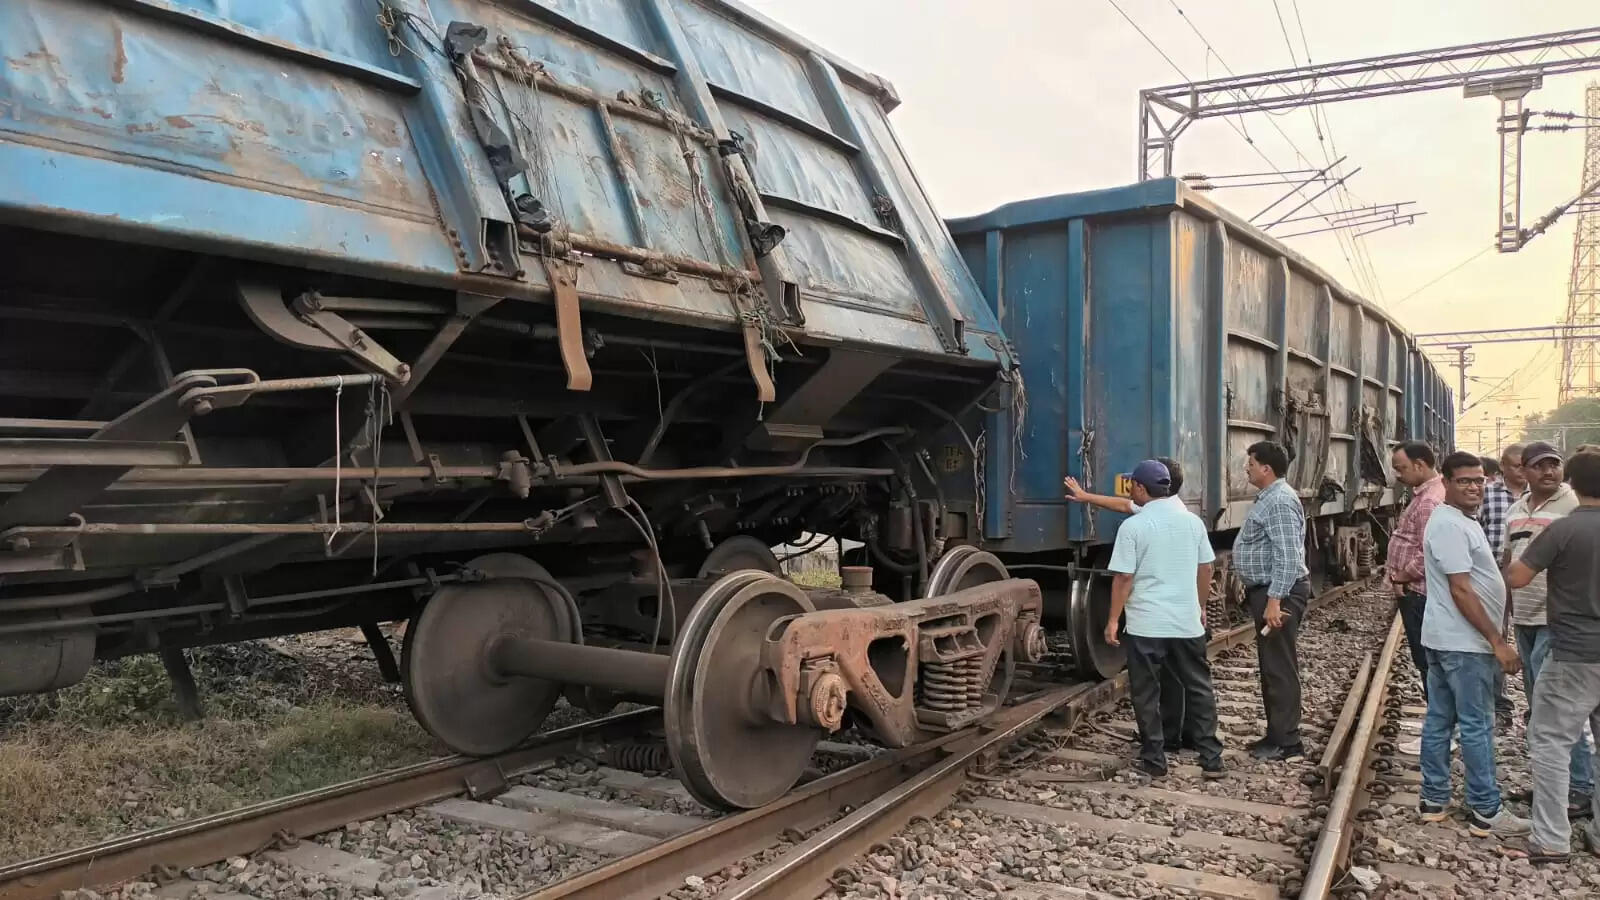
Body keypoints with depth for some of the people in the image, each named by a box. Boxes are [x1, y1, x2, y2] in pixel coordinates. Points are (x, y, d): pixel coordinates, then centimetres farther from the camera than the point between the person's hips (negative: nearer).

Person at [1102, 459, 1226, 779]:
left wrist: (1113, 620, -4)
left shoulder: (1133, 526, -11)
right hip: (1187, 622, 5)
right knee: (1199, 688, 15)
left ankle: (1154, 761, 12)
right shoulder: (1193, 521, 5)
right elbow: (1205, 569, 12)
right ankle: (1212, 758, 17)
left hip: (1145, 625, -4)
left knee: (1146, 695, 6)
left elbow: (1123, 578, -12)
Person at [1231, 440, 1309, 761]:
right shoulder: (1268, 498, 15)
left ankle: (1287, 742, 2)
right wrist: (1258, 594, 23)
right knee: (1271, 666, 15)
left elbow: (1287, 557, -25)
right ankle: (1277, 734, 23)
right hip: (1267, 592, 11)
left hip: (1279, 595, -11)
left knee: (1280, 668, -5)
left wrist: (1275, 600, -26)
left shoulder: (1280, 501, -18)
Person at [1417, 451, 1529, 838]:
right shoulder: (1450, 525, -19)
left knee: (1439, 720, 12)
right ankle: (1486, 812, 6)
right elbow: (1461, 591, -22)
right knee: (1476, 725, -2)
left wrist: (1493, 638, 20)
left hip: (1445, 639, 10)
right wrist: (1497, 642, -21)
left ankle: (1434, 800, 20)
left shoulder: (1460, 520, 14)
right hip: (1463, 642, -10)